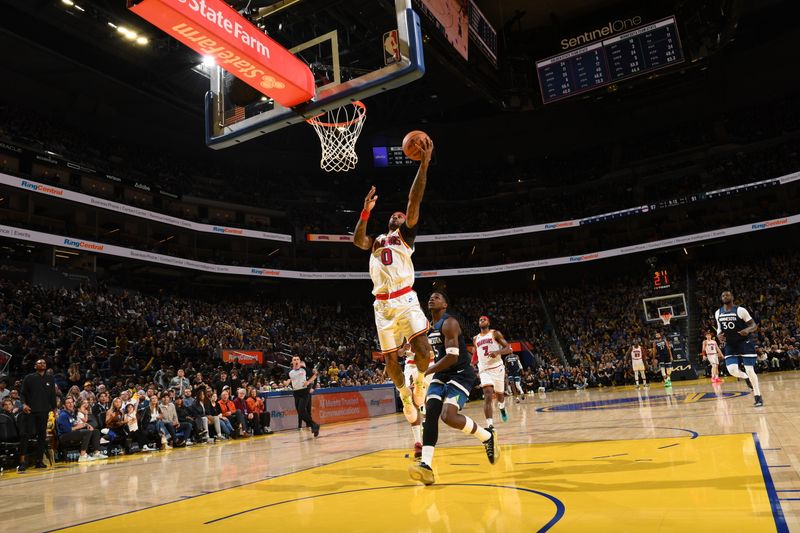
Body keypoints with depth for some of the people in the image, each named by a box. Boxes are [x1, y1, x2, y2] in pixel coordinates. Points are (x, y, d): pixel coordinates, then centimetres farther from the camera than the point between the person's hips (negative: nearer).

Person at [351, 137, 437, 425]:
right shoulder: (376, 242, 24)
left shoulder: (406, 234, 12)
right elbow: (357, 240, 1)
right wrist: (366, 211, -7)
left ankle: (421, 380, 12)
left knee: (423, 350, -18)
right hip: (382, 305, 4)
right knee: (390, 358, 6)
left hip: (405, 299, -4)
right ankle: (405, 395, 28)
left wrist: (424, 164, -12)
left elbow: (414, 201, -2)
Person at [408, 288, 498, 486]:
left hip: (460, 374, -8)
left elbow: (452, 357, -25)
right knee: (430, 412, -12)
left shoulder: (449, 323, -16)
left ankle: (488, 436, 4)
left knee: (449, 416, -22)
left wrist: (425, 372, -21)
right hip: (442, 374, 8)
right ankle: (426, 465, -18)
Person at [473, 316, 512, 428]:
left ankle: (502, 409, 53)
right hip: (484, 370, 1)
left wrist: (497, 352, -24)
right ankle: (490, 426, -23)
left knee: (499, 394, 17)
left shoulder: (495, 333, 0)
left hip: (497, 368, -1)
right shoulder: (475, 339, 13)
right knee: (488, 396, -17)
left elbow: (508, 348, -6)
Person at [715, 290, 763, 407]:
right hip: (730, 346, 4)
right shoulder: (718, 313, 2)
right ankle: (746, 378, 24)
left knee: (750, 370, -6)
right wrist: (719, 335, -6)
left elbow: (754, 325, -10)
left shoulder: (740, 310, -12)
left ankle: (758, 397, 5)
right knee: (732, 371, -11)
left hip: (744, 343, -4)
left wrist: (748, 330, -32)